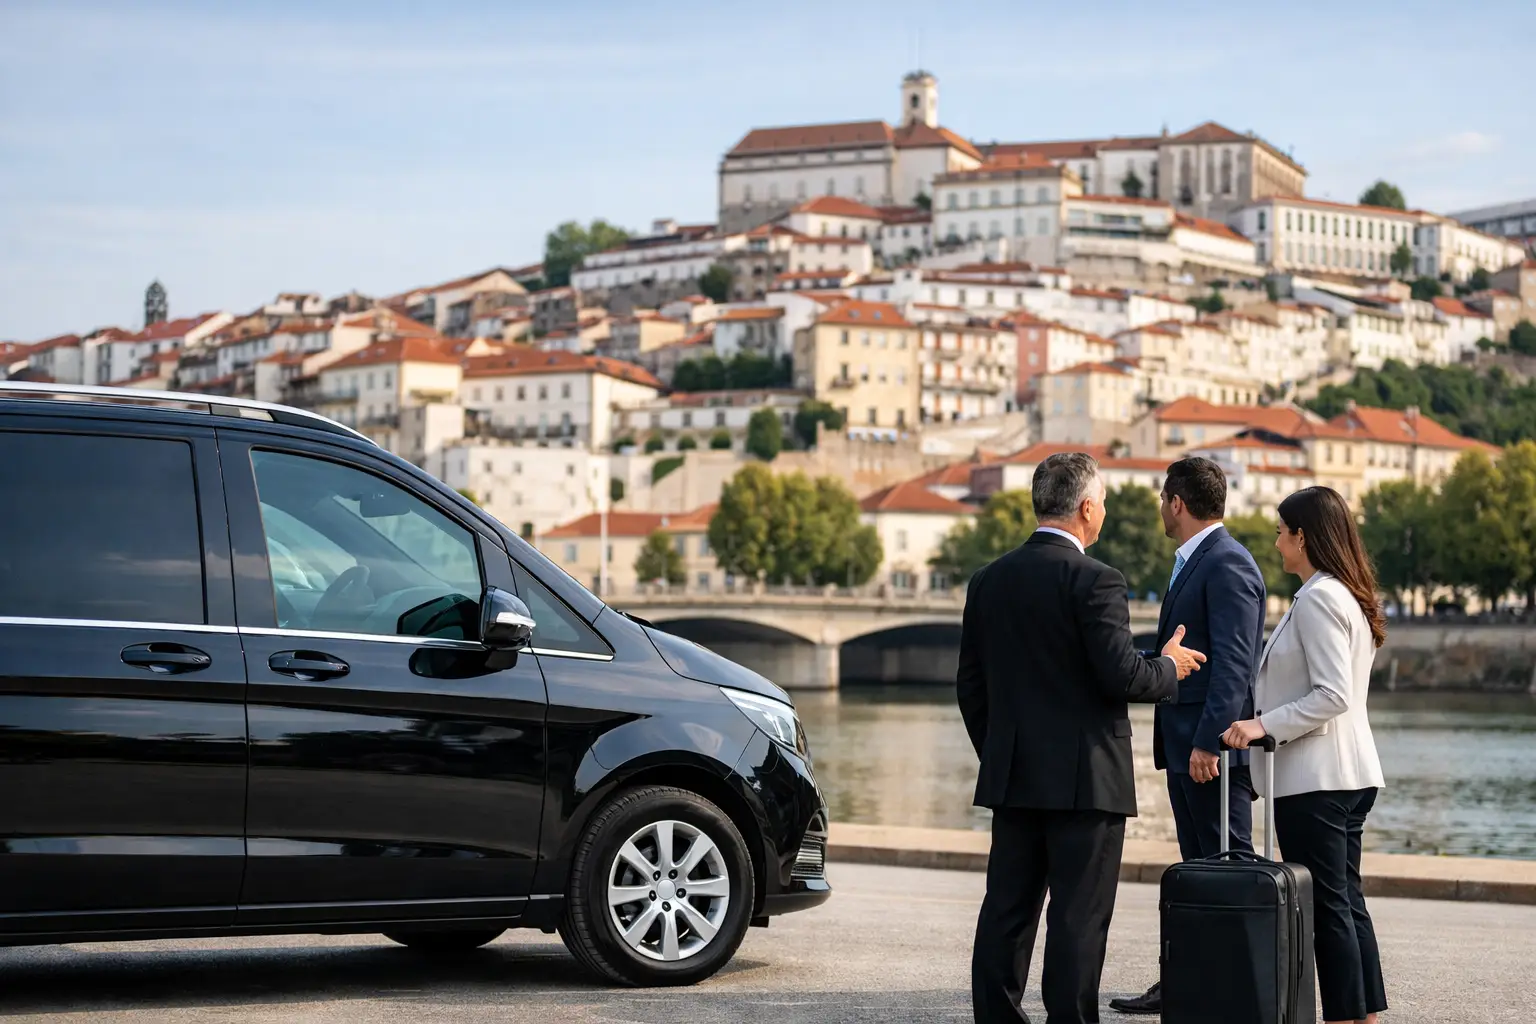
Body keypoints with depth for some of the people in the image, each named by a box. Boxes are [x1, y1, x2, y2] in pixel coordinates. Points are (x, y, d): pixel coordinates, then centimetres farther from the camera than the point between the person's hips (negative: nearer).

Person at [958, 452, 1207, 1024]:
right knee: (1078, 918, -1)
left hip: (1011, 778, 6)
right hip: (1085, 780, -6)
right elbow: (1122, 675, -18)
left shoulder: (990, 581, 8)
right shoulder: (1094, 581, -13)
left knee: (1007, 912, 10)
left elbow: (970, 687, 12)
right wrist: (1169, 668, 2)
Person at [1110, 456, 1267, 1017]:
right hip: (1185, 745, 10)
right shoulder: (1191, 563, 19)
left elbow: (1233, 663, -22)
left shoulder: (1228, 566, -14)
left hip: (1215, 747, -10)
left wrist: (1209, 740, -25)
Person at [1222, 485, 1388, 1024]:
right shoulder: (1351, 597, 15)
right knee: (1347, 902, 12)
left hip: (1315, 777, -10)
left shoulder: (1317, 599, -15)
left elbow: (1332, 695, -21)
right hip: (1351, 773, 10)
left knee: (1327, 907, -6)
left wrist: (1265, 724, -20)